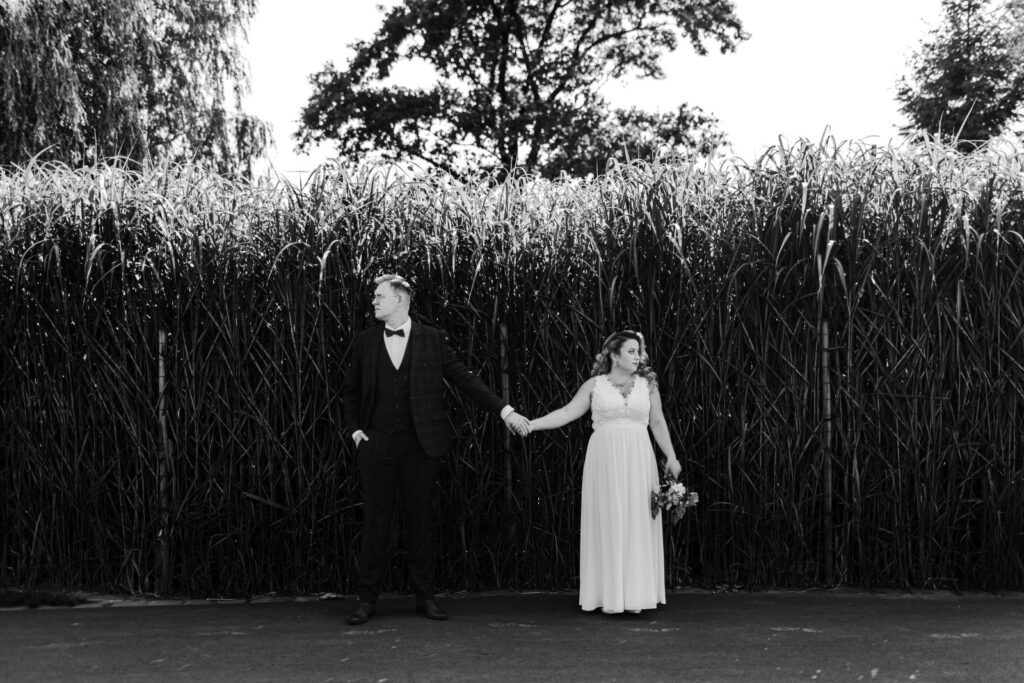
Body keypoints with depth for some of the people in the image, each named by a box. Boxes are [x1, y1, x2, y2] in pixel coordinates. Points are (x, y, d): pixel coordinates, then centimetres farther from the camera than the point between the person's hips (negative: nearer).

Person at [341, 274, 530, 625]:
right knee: (375, 521, 3)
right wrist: (354, 429, 6)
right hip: (376, 444, 1)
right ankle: (367, 599, 10)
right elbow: (349, 391, 17)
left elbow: (464, 379, 3)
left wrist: (504, 410, -3)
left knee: (420, 520, 5)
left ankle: (425, 597, 15)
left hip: (421, 444, -1)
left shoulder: (433, 339, 2)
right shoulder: (364, 342, 7)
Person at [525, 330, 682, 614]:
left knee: (637, 522, 0)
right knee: (608, 523, -1)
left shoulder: (647, 385, 9)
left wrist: (671, 456, 4)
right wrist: (532, 424, -9)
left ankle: (635, 594, 6)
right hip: (605, 459, -1)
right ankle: (610, 597, 5)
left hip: (638, 460, 1)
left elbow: (658, 423, 10)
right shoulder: (595, 385, 4)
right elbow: (567, 412, 0)